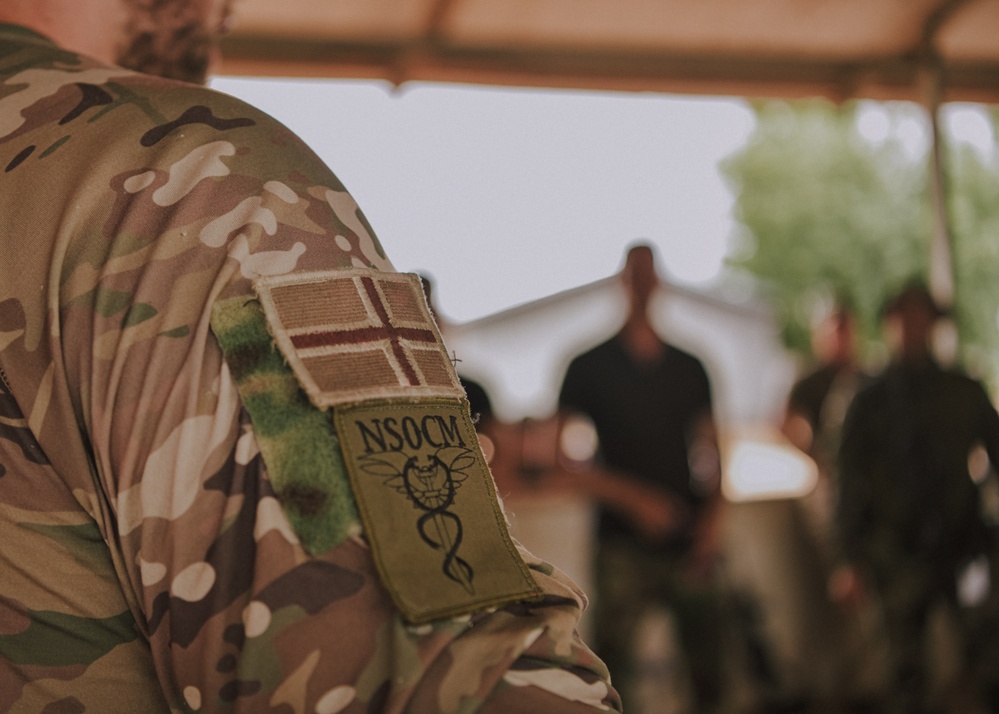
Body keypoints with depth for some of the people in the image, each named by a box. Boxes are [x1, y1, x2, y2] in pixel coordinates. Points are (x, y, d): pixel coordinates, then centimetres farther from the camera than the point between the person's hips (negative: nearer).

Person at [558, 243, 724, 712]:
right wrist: (631, 498, -12)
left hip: (689, 546, 3)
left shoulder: (689, 368, 14)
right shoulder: (590, 368, 3)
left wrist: (710, 521, 0)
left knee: (708, 670, 4)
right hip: (624, 545, -3)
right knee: (613, 675, -6)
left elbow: (710, 453, 15)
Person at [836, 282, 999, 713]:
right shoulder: (870, 403, 5)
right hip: (901, 552, -1)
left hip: (962, 546, 1)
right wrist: (854, 561, -2)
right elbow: (850, 484, 4)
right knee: (907, 666, 0)